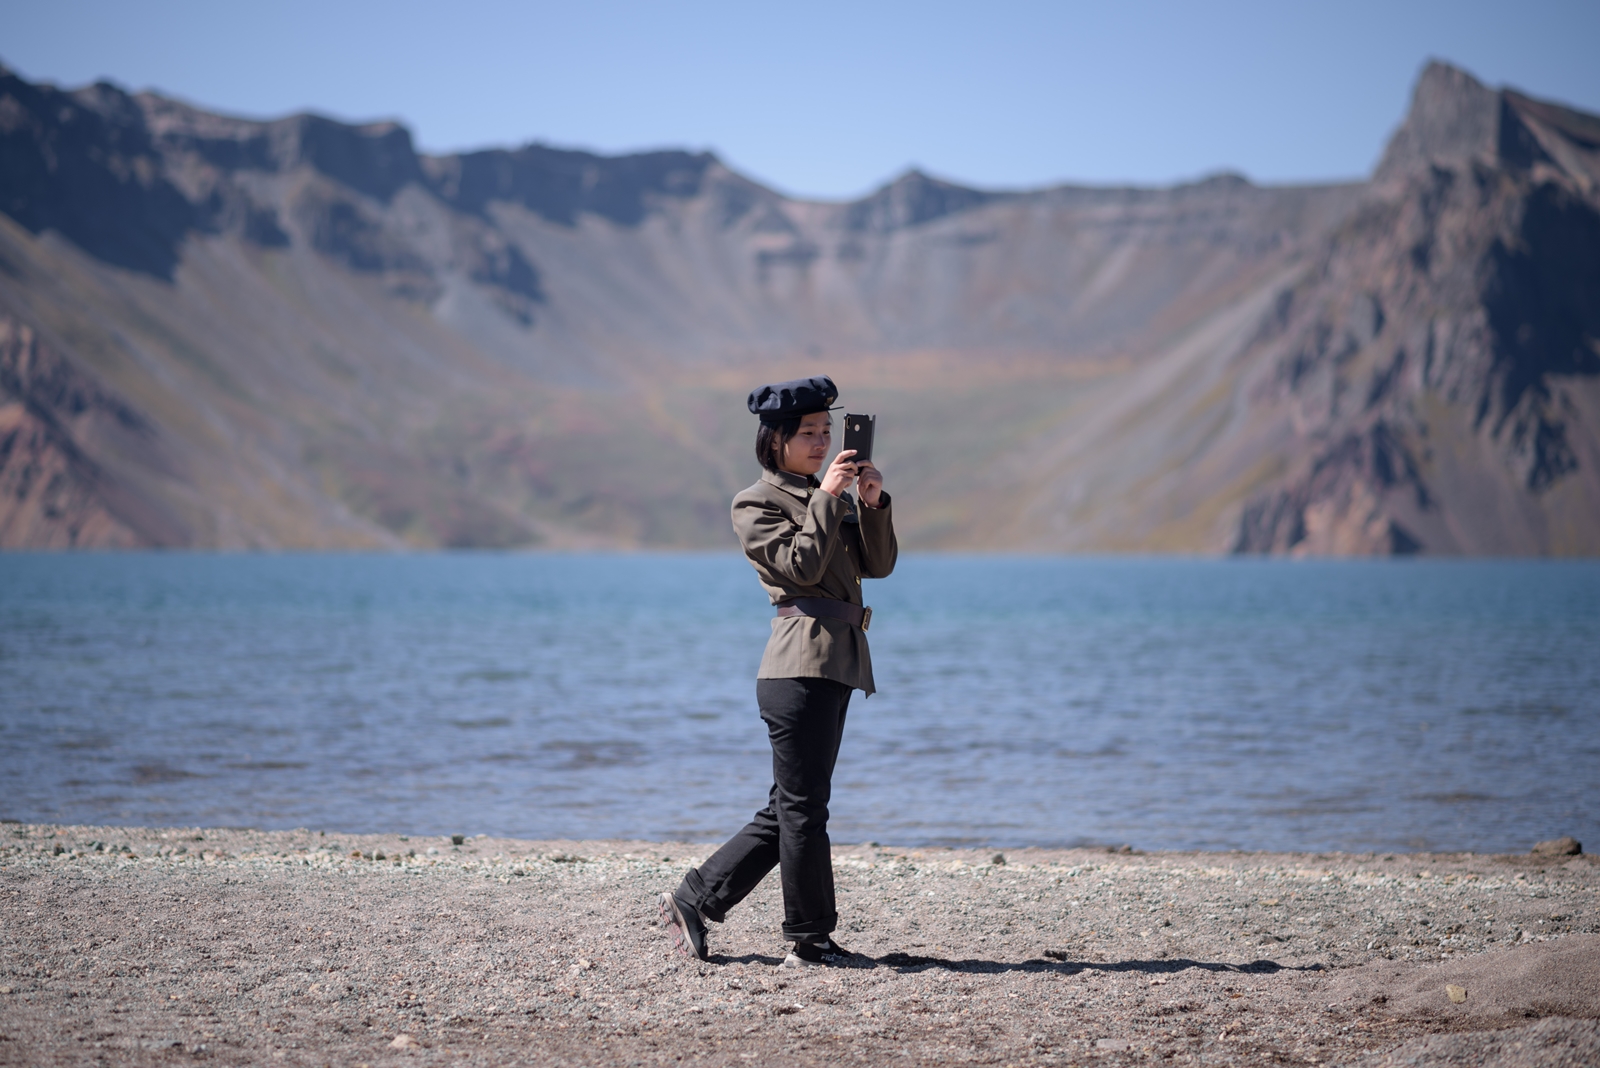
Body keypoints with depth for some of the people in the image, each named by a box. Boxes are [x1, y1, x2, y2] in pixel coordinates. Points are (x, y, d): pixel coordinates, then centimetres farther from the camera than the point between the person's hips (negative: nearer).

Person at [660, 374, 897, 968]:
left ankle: (693, 902, 18)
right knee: (803, 808, -4)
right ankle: (810, 942, 2)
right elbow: (802, 565, -15)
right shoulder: (757, 505, -1)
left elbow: (877, 563, 13)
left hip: (838, 663, 9)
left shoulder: (827, 497, 22)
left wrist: (872, 505, -2)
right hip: (803, 661, -9)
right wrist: (827, 498, -13)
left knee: (788, 810, 11)